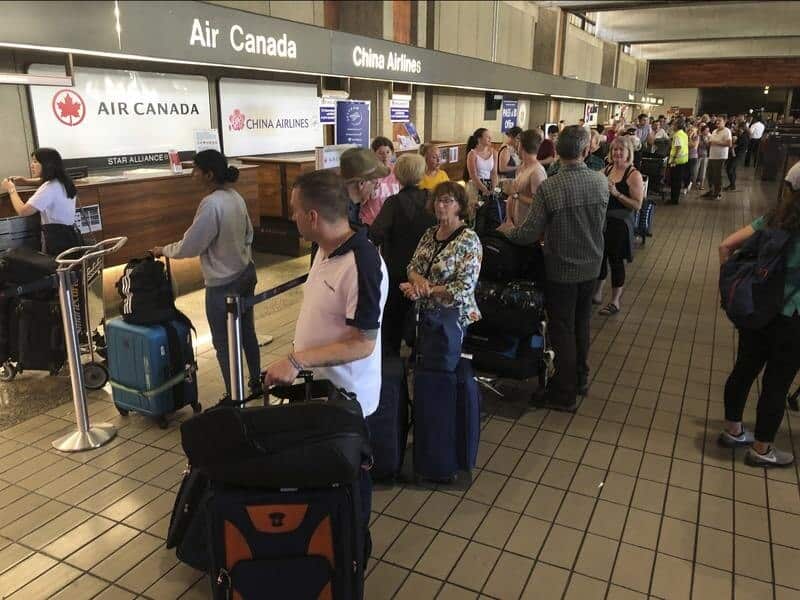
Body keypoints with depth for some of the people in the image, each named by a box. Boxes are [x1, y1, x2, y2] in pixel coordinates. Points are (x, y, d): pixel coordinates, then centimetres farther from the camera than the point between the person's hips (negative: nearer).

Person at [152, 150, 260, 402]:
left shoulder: (211, 204, -23)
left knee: (223, 344, 6)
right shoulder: (235, 197, 2)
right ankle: (256, 383, 33)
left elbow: (189, 246, -18)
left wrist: (163, 250, 0)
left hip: (223, 285, -8)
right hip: (245, 274, 8)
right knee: (247, 332, 20)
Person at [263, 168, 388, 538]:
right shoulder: (326, 249, 2)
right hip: (318, 385, 8)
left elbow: (363, 344, -27)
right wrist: (297, 361, 14)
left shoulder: (362, 264, -28)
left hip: (344, 396, -8)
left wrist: (296, 361, -29)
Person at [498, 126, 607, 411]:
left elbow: (530, 233, -19)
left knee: (562, 329, 8)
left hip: (561, 269, -4)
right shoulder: (601, 181, -8)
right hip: (591, 266, 5)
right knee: (582, 323, 22)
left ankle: (565, 393, 19)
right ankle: (581, 379, 39)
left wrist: (508, 230, 1)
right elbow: (600, 224, 5)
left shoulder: (548, 188, -23)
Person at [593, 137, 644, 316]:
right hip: (603, 219, 6)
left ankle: (615, 302, 16)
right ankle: (597, 294, 31)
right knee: (599, 256, 13)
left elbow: (637, 204, -16)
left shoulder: (634, 175, -11)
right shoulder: (607, 170, 7)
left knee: (616, 260, 2)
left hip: (620, 223, -6)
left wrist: (616, 194, -24)